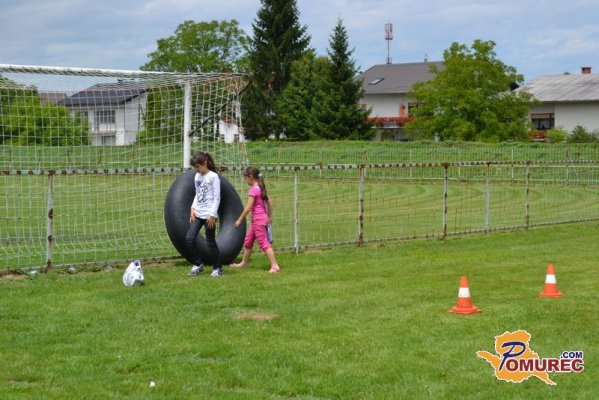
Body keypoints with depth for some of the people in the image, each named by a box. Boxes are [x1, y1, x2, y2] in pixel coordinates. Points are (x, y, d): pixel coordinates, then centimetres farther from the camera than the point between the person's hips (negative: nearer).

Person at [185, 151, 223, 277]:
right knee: (190, 238, -5)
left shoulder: (213, 176, -9)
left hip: (208, 214, -6)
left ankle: (218, 268, 14)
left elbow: (217, 197, -11)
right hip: (197, 213, 6)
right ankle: (198, 264, 9)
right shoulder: (197, 176, 11)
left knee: (210, 242, 0)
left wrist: (212, 215, -15)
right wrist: (193, 208, 4)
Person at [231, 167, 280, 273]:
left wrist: (239, 220, -11)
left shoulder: (253, 190, -16)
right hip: (262, 217, 10)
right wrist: (269, 217, 23)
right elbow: (269, 203, 15)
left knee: (264, 243, -8)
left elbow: (248, 208, -19)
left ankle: (274, 266, -10)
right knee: (248, 241, 20)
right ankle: (244, 262, 33)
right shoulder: (261, 188, 10)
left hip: (258, 219, -10)